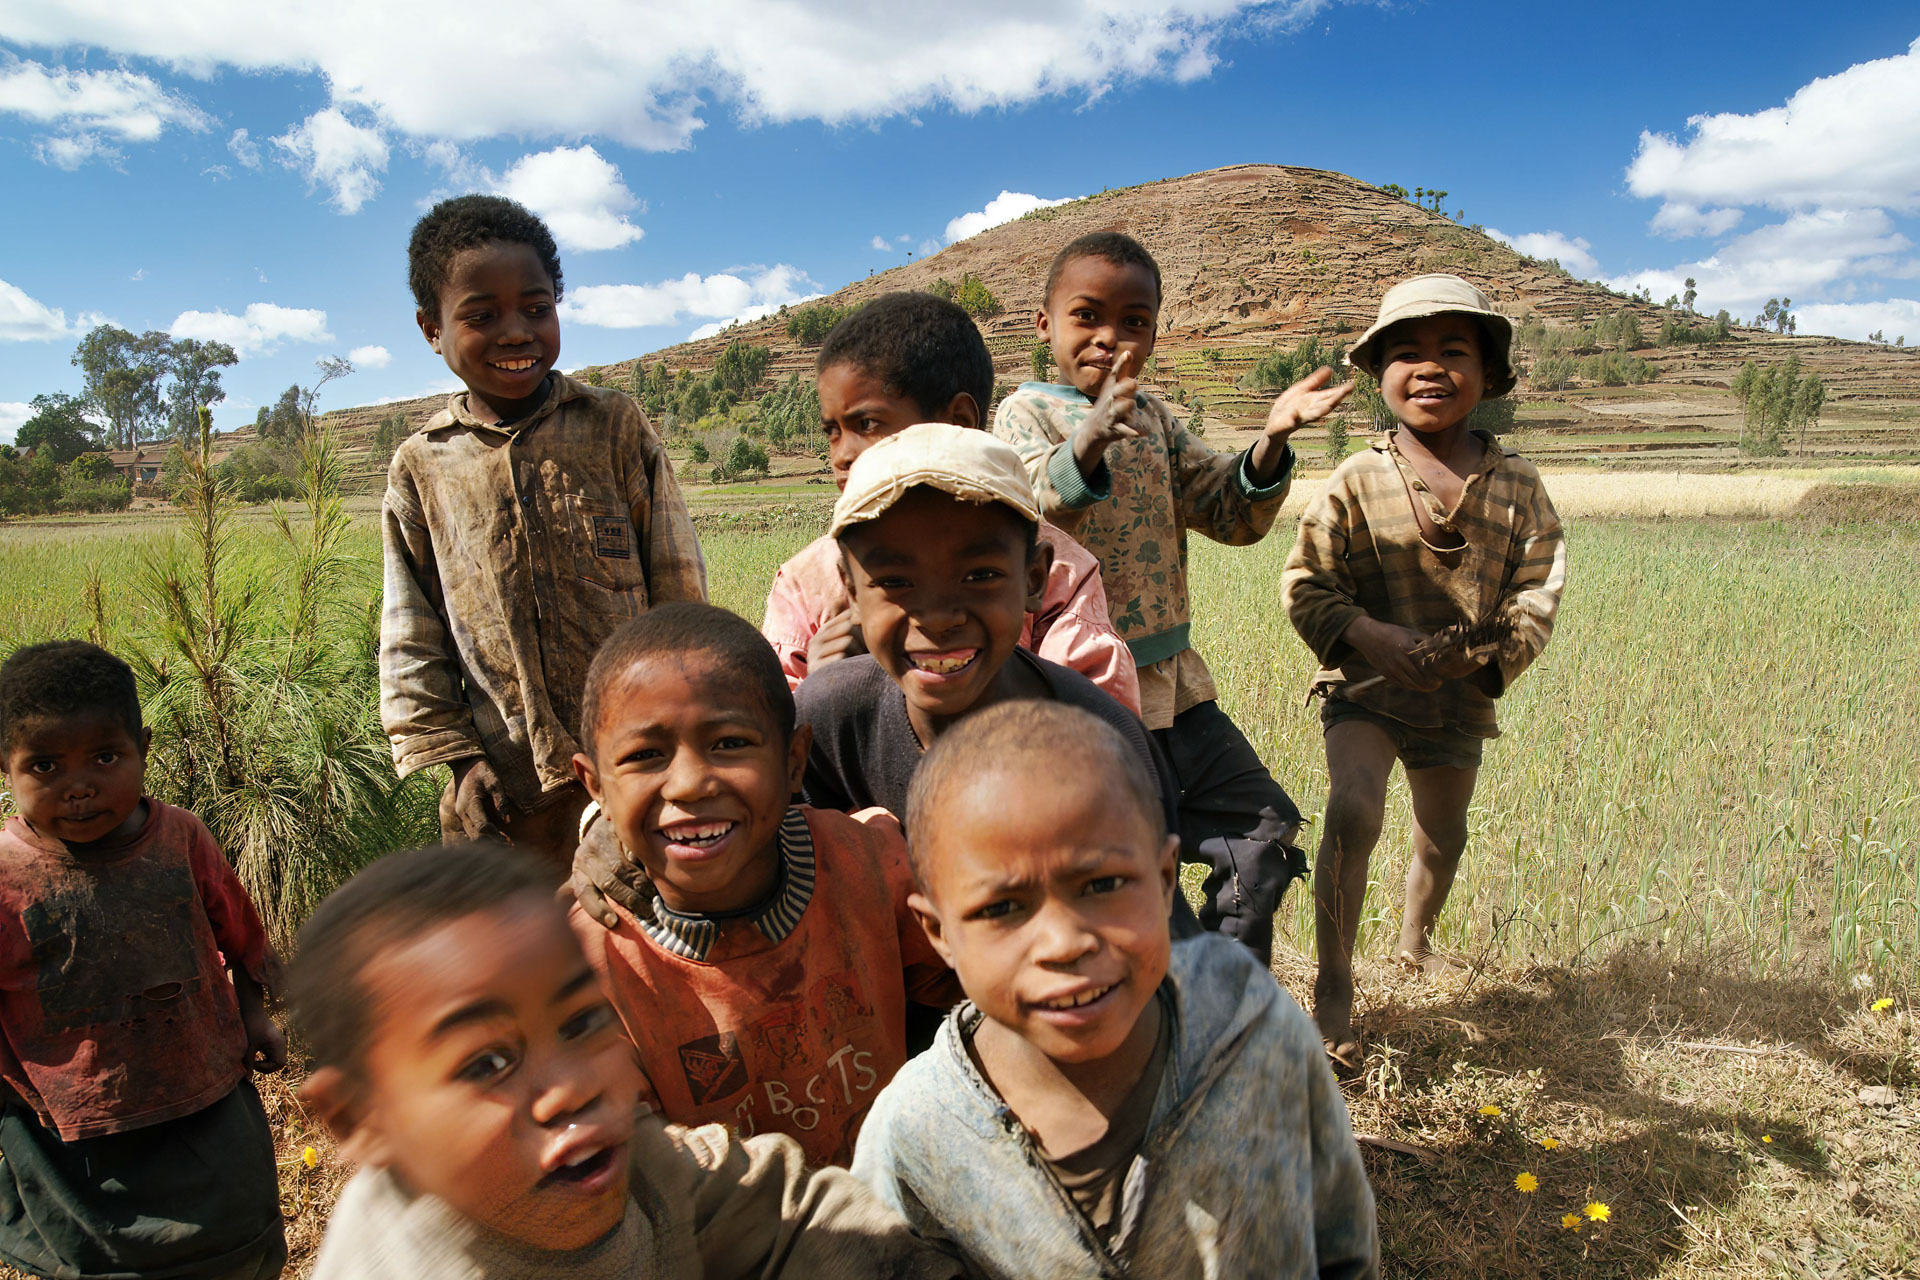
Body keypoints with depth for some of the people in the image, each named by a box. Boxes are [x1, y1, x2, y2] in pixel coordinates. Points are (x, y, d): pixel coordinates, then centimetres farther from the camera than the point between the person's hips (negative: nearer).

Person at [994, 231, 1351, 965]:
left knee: (1264, 830, 10)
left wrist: (1271, 442, -10)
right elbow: (1033, 508, -27)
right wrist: (1093, 434, -47)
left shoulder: (1152, 418, 12)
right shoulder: (1026, 411, -6)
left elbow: (1232, 517, 9)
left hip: (1171, 680, 7)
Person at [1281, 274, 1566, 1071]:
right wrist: (1370, 637, -23)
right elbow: (1305, 583, -8)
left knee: (1443, 835, 20)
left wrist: (1484, 656, -18)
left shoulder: (1514, 484, -1)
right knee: (1353, 811, -27)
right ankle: (1333, 987, -13)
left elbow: (1538, 591, -1)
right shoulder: (1359, 481, -9)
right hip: (1366, 684, -3)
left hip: (1460, 698, 4)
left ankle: (1414, 939, 51)